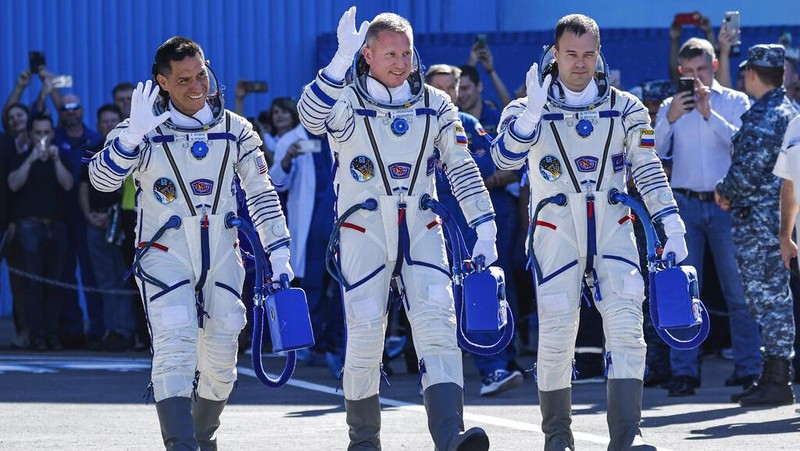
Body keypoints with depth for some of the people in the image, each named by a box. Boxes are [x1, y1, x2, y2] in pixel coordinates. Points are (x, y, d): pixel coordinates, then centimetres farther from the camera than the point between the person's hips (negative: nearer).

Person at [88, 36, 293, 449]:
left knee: (220, 360, 9)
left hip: (222, 256, 4)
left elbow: (261, 194, 10)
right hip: (165, 256, -3)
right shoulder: (144, 130, -5)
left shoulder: (235, 129, 4)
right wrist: (133, 135, -34)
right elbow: (102, 179, -19)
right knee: (175, 349, -20)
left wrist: (278, 253, 3)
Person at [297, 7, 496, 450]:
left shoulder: (435, 106, 7)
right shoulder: (346, 103, -3)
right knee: (365, 338, -5)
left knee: (437, 328, -13)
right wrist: (342, 60, -39)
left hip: (420, 232, 2)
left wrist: (484, 228, 2)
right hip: (363, 234, -2)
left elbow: (462, 169, 10)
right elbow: (311, 116, -27)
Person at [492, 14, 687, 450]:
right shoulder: (530, 111, 2)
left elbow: (648, 171, 9)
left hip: (612, 230, 1)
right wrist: (534, 109, -29)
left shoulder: (625, 109, 8)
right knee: (556, 336, -2)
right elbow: (505, 157, -16)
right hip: (556, 232, -1)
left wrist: (672, 225, 0)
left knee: (626, 326, -14)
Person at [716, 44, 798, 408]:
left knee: (768, 296, -6)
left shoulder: (763, 118, -17)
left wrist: (724, 191, -2)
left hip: (758, 220, -10)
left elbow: (747, 172, -21)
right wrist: (732, 192, 16)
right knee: (769, 297, 14)